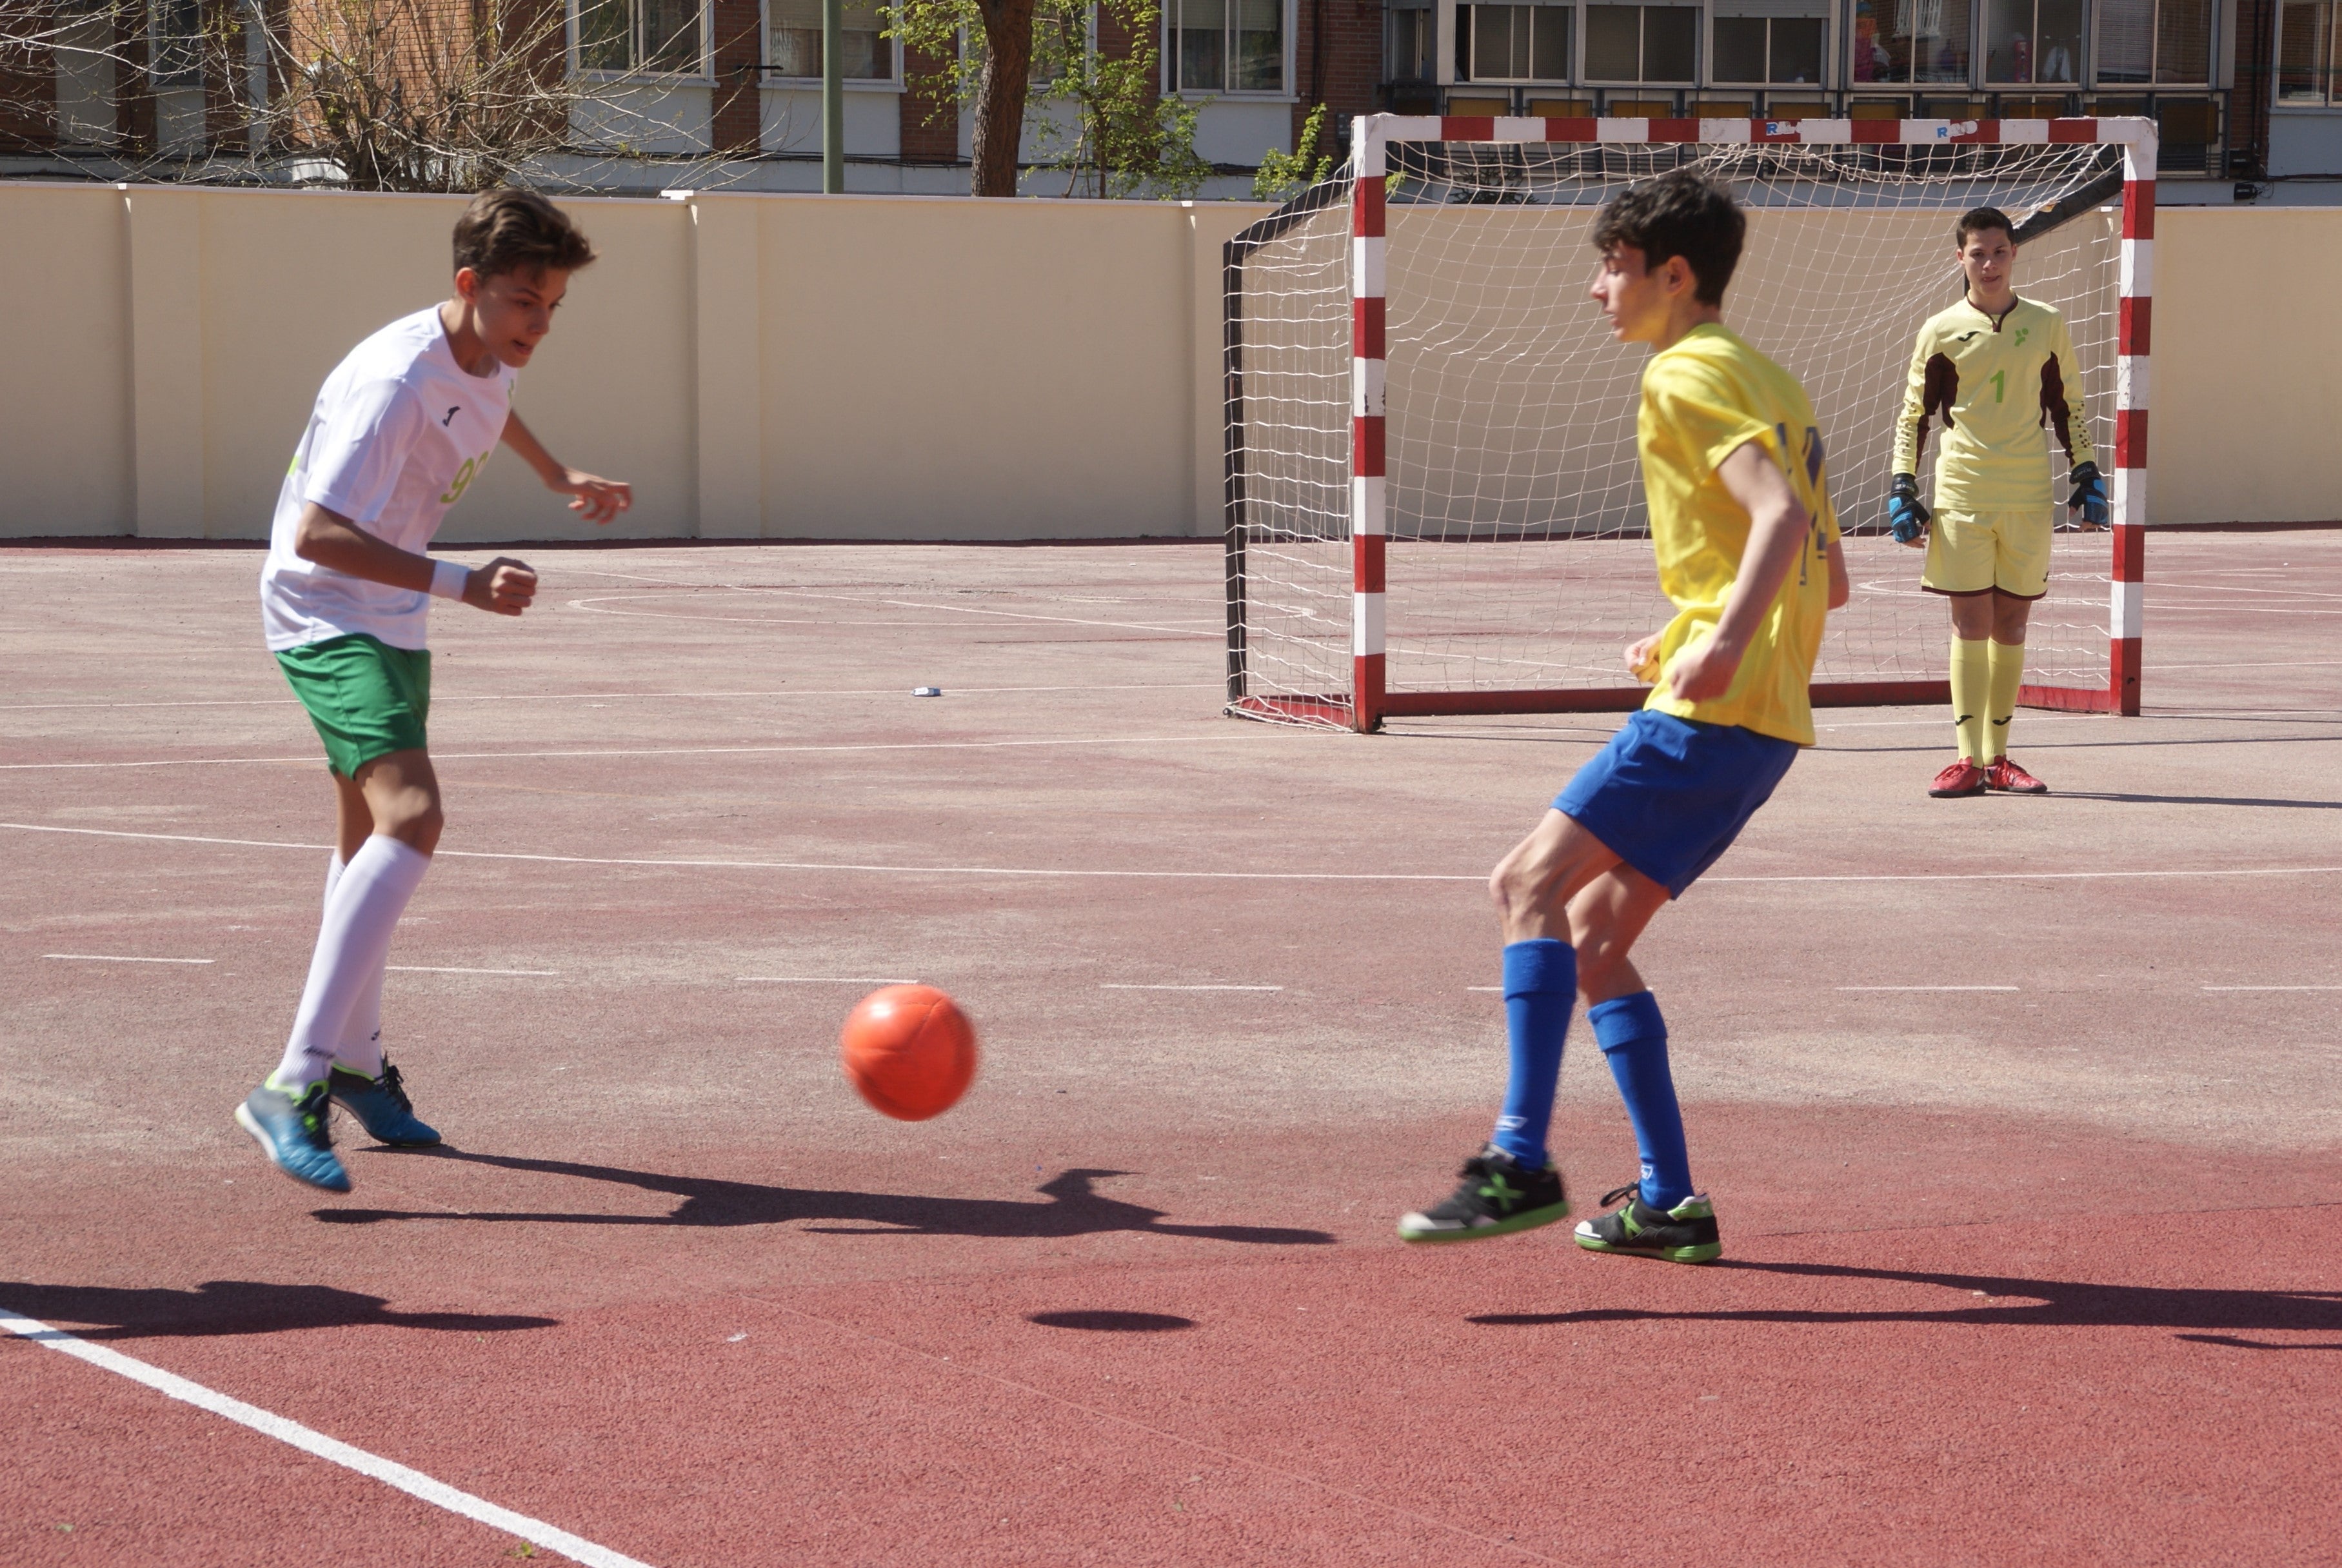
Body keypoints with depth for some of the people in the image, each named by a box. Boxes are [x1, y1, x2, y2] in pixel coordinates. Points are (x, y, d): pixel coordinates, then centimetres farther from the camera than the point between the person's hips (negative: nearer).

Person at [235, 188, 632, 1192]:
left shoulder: (487, 359, 0)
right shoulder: (395, 383, -28)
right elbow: (318, 534, -34)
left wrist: (562, 480, 36)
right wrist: (460, 583, -40)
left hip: (391, 620, 10)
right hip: (325, 614, -10)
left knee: (374, 834, 22)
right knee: (410, 816, -28)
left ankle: (354, 1062, 40)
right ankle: (293, 1087, -33)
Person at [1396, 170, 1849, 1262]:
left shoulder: (1689, 375, -6)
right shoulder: (1769, 384, 23)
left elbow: (1782, 514, -22)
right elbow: (1829, 578, 25)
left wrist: (1726, 641, -34)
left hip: (1712, 713, -10)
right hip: (1765, 718, 10)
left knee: (1532, 884, -14)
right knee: (1592, 937, 11)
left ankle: (1522, 1162, -22)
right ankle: (1669, 1202, 7)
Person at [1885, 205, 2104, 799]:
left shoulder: (2046, 327, 8)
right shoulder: (1942, 331, 3)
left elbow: (2069, 409, 15)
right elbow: (1913, 415, 7)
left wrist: (2086, 474, 9)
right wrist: (1903, 489, 1)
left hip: (2029, 497, 2)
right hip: (1962, 493, -2)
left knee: (2011, 624, 5)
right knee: (1971, 621, -4)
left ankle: (1997, 756, 12)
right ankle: (1968, 758, -4)